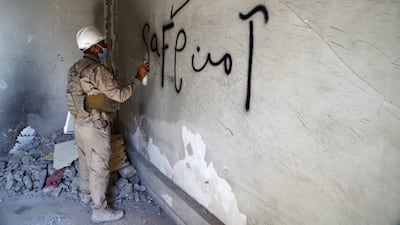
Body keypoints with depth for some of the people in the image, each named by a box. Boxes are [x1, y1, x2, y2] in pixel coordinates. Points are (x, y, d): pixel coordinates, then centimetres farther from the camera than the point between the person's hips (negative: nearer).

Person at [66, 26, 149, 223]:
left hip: (80, 122, 9)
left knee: (85, 161, 25)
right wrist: (138, 77, -13)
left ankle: (85, 194, 45)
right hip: (95, 126, -9)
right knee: (99, 167, 2)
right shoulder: (97, 70, -22)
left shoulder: (76, 67, 7)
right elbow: (120, 95, -21)